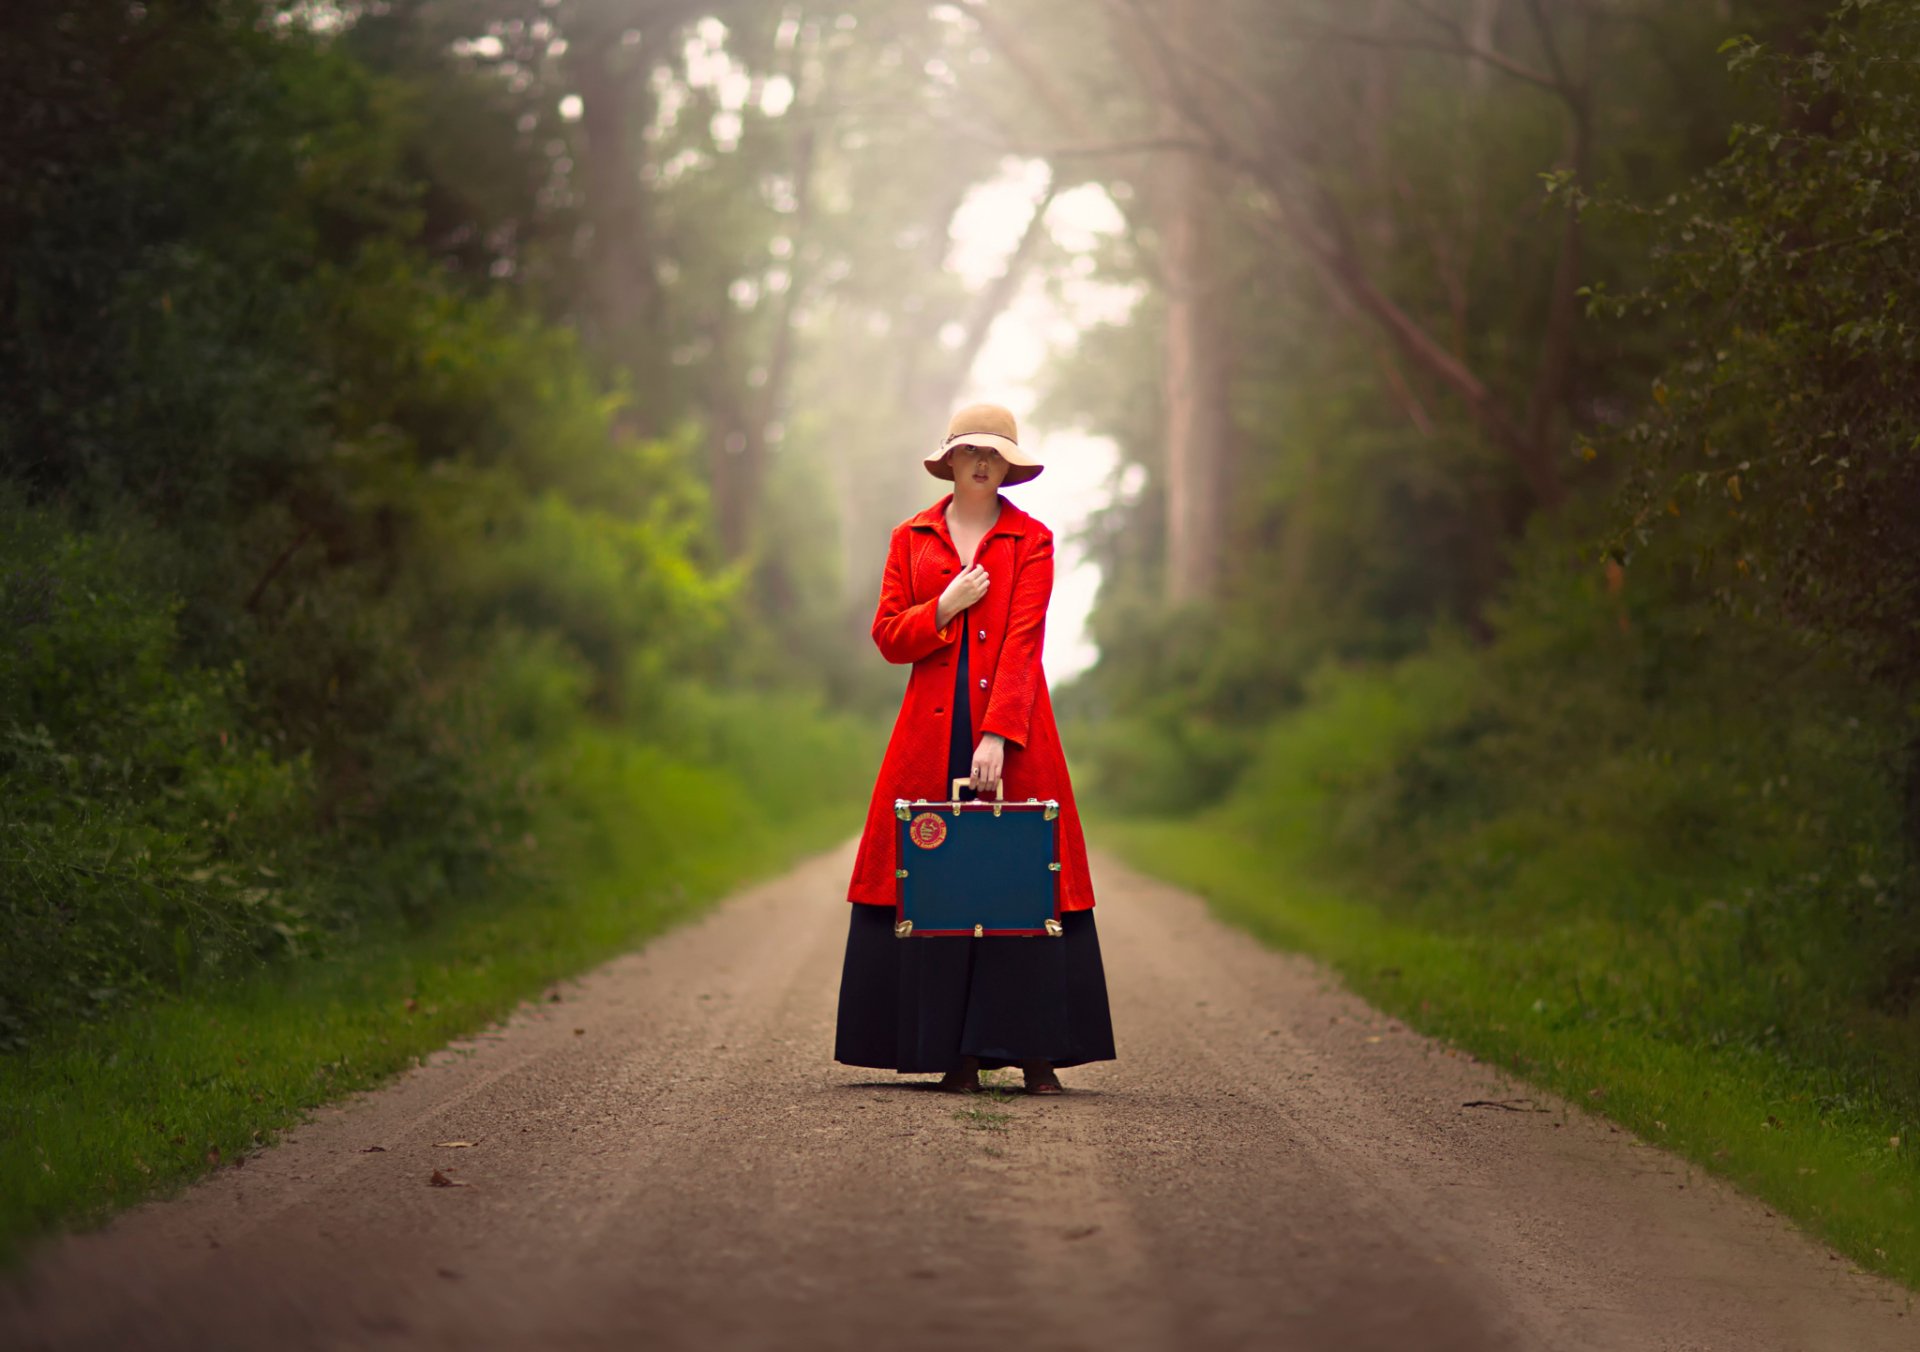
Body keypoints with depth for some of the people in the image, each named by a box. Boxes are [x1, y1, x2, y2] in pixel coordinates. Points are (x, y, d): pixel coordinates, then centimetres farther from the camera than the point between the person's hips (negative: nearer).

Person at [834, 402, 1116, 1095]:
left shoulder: (1031, 539, 4)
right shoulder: (912, 537, 11)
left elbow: (1024, 639, -7)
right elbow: (888, 637, 8)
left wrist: (998, 735, -17)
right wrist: (946, 608, -10)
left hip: (1013, 732, -2)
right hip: (933, 729, 2)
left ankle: (1035, 1050, 1)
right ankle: (958, 1052, 4)